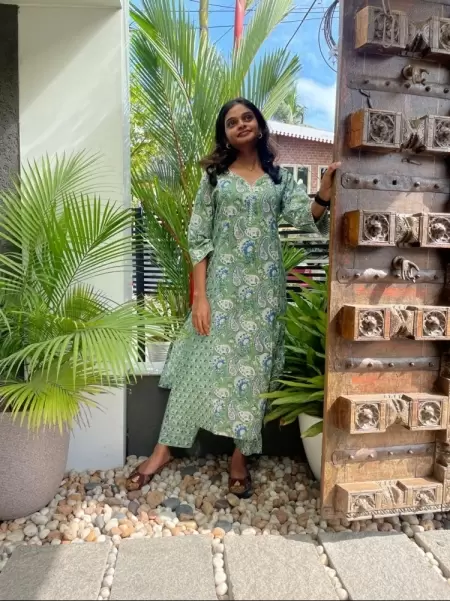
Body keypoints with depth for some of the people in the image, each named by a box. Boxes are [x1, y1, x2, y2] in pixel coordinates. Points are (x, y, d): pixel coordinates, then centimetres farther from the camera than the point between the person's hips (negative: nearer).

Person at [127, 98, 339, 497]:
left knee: (254, 366, 5)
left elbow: (304, 218, -5)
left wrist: (324, 194, -26)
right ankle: (165, 448, 16)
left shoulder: (279, 177, 11)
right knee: (203, 361, 0)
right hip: (222, 283, -1)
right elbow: (199, 239, -2)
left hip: (264, 286, 2)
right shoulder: (215, 176, 5)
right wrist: (200, 296, -10)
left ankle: (240, 455, 21)